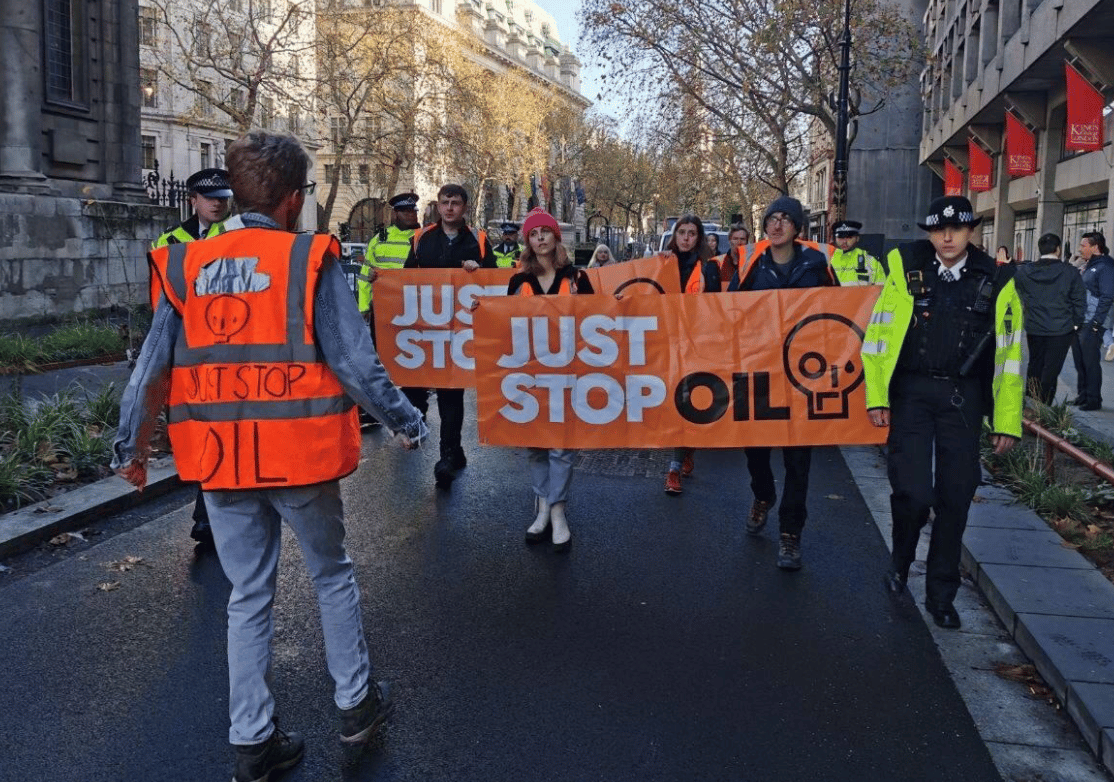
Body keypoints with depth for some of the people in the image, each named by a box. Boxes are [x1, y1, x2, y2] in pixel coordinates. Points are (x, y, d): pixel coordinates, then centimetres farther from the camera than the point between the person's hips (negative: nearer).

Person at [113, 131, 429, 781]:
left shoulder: (186, 266, 2)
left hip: (220, 459, 4)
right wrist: (406, 421, 1)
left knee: (248, 596, 15)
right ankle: (357, 703, 31)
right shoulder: (310, 258, -10)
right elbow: (354, 361, -12)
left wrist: (130, 446, 16)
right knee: (333, 576, 18)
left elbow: (152, 368, 3)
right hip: (298, 453, -3)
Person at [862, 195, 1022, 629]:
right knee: (912, 491, -10)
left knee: (956, 497, 6)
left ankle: (941, 594, 24)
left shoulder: (995, 280, 1)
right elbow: (878, 335, -2)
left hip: (963, 398, 2)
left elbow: (1008, 354, 4)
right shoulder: (906, 268, -3)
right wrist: (876, 395, -7)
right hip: (911, 392, -2)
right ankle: (901, 559, 23)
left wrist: (1007, 421, 2)